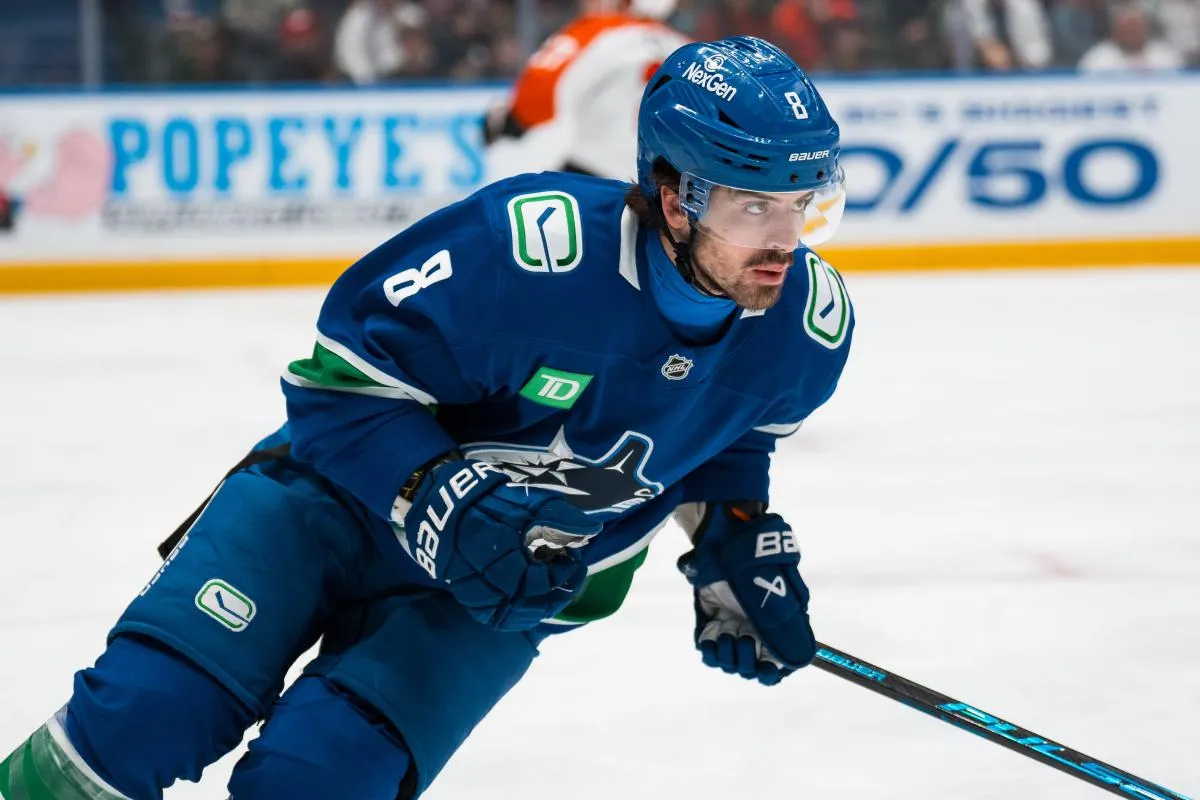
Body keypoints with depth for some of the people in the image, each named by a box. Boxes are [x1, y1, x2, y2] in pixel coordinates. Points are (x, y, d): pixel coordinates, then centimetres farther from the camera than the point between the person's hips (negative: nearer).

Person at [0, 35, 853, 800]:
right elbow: (342, 379, -20)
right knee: (136, 719, -17)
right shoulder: (528, 247, -31)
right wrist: (438, 500, -33)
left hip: (517, 584, 3)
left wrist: (739, 540, -3)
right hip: (342, 494, -3)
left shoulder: (809, 323, -15)